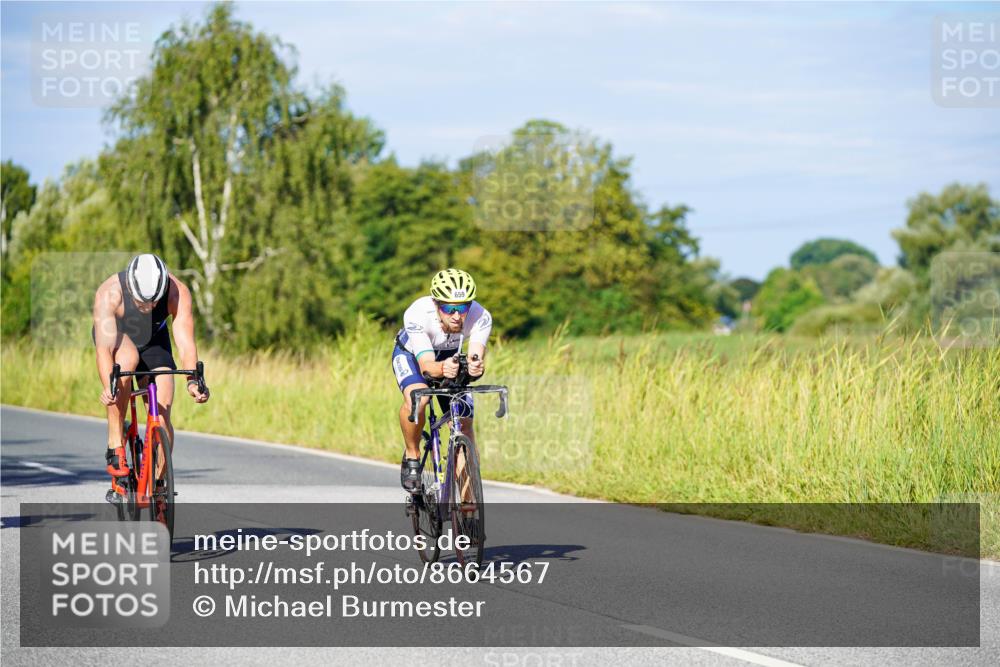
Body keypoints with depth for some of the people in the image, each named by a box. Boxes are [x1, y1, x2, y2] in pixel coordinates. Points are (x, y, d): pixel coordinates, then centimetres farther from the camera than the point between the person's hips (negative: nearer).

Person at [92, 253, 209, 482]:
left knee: (162, 418, -13)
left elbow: (186, 342, -36)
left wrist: (193, 381, -53)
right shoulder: (109, 293, -37)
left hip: (154, 341, 2)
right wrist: (108, 387, -60)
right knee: (129, 358, -38)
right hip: (116, 337, -2)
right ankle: (115, 444, -29)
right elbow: (104, 348, -44)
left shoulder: (178, 292, -31)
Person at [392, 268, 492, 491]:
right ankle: (412, 457, -8)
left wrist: (476, 366, -67)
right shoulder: (417, 314, -39)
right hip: (411, 354, -3)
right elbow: (426, 364, -45)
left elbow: (476, 354, -43)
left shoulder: (481, 317, -34)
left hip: (449, 357, 3)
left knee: (464, 425, -9)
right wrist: (441, 369, -67)